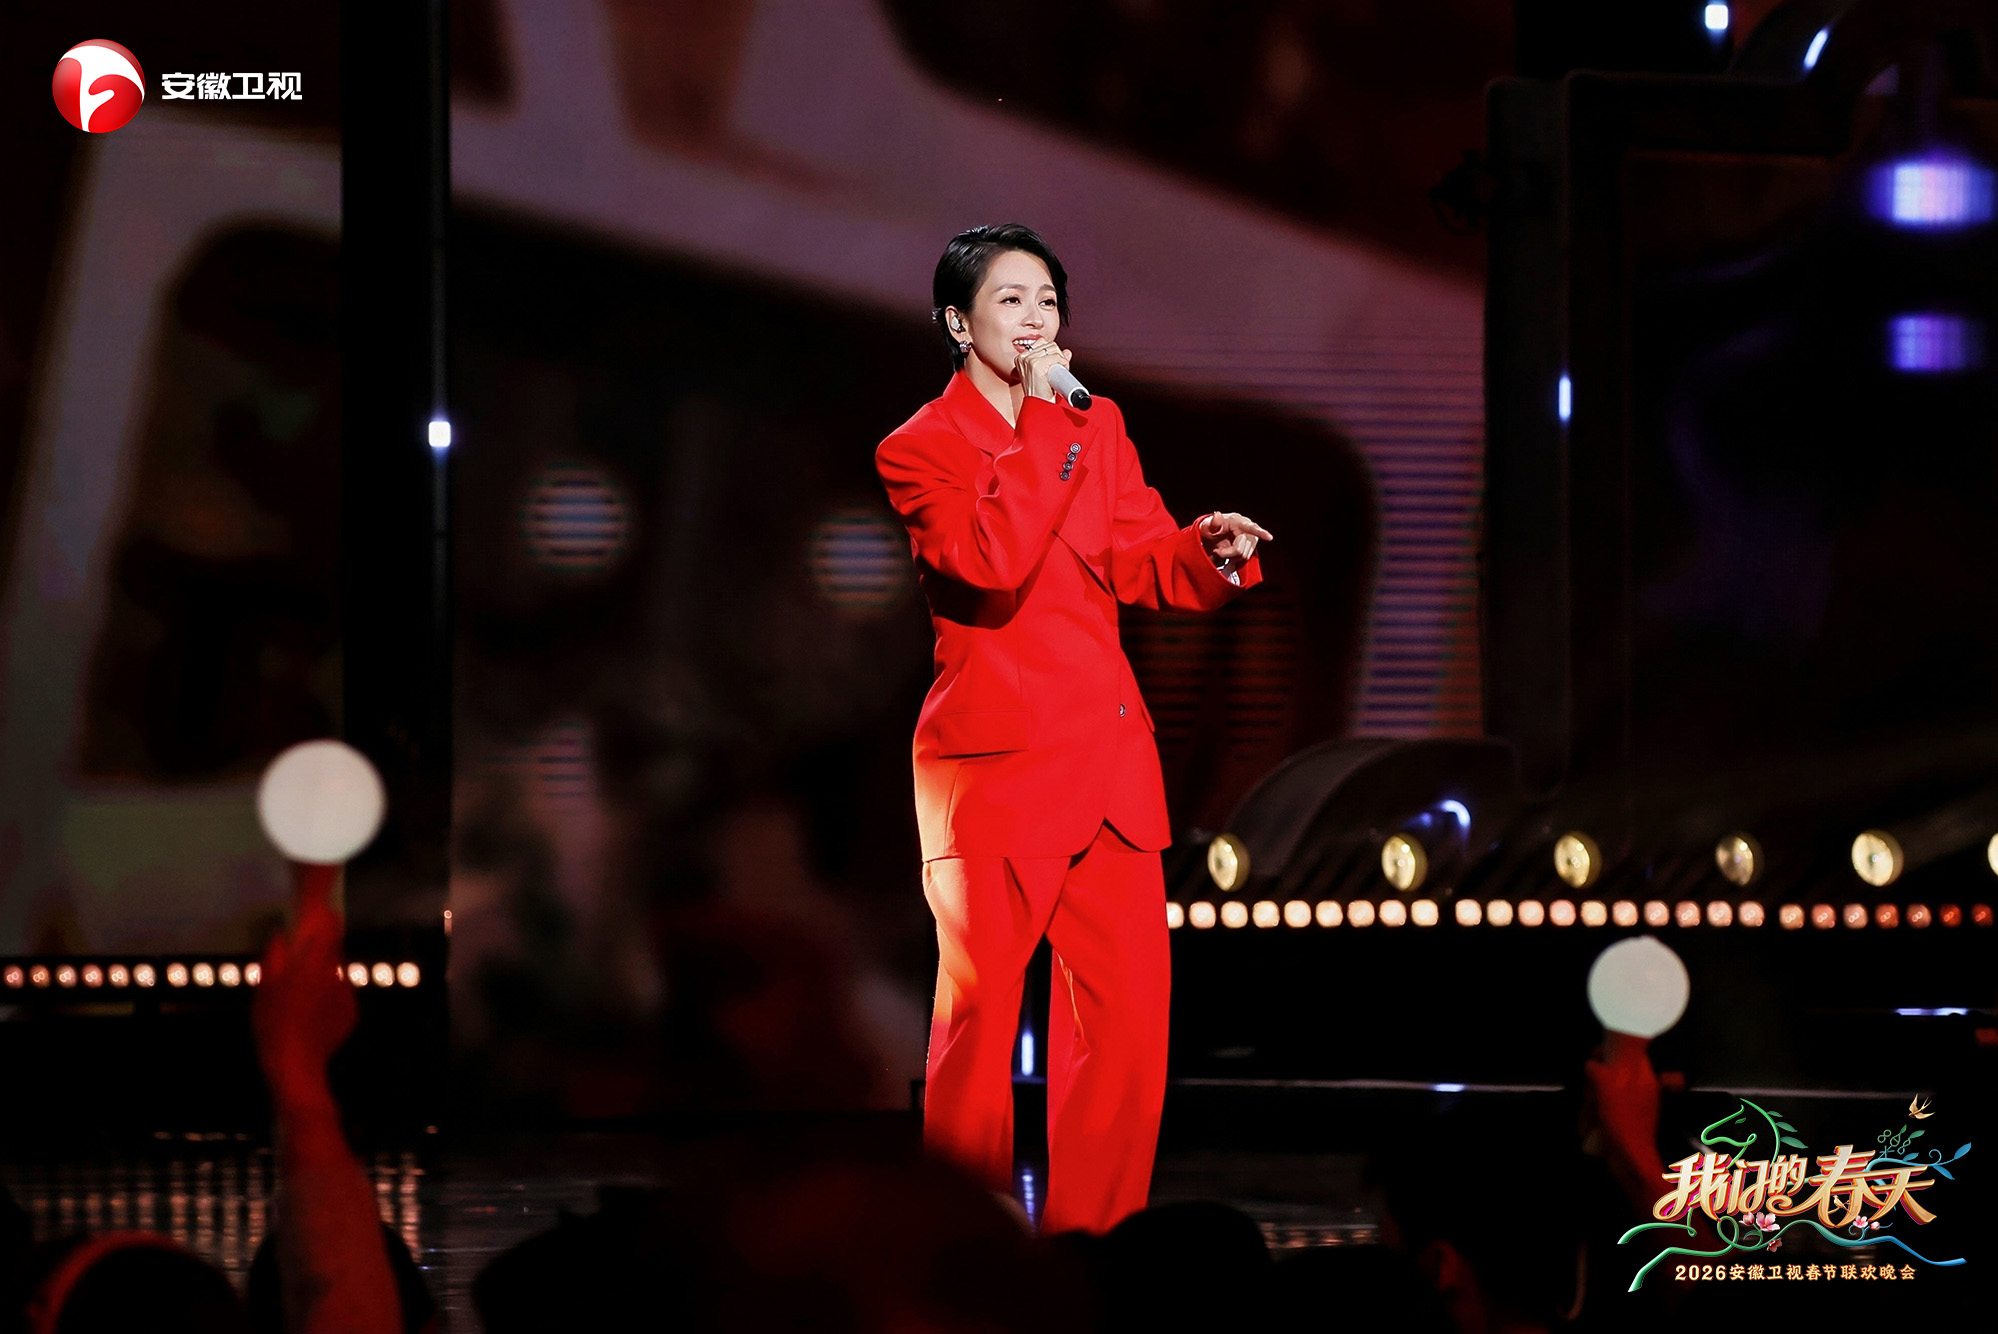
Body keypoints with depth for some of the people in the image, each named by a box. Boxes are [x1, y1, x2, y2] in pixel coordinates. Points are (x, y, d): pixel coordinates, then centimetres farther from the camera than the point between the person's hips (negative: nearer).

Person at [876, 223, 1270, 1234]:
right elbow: (993, 564, -19)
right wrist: (1041, 426, -15)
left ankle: (1097, 1240, 10)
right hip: (994, 760, -5)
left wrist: (1212, 552, -6)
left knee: (1128, 1009, 1)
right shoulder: (918, 450, -3)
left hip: (1109, 749, 5)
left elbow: (1142, 561, 14)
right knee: (981, 1014, -3)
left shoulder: (1097, 427, 15)